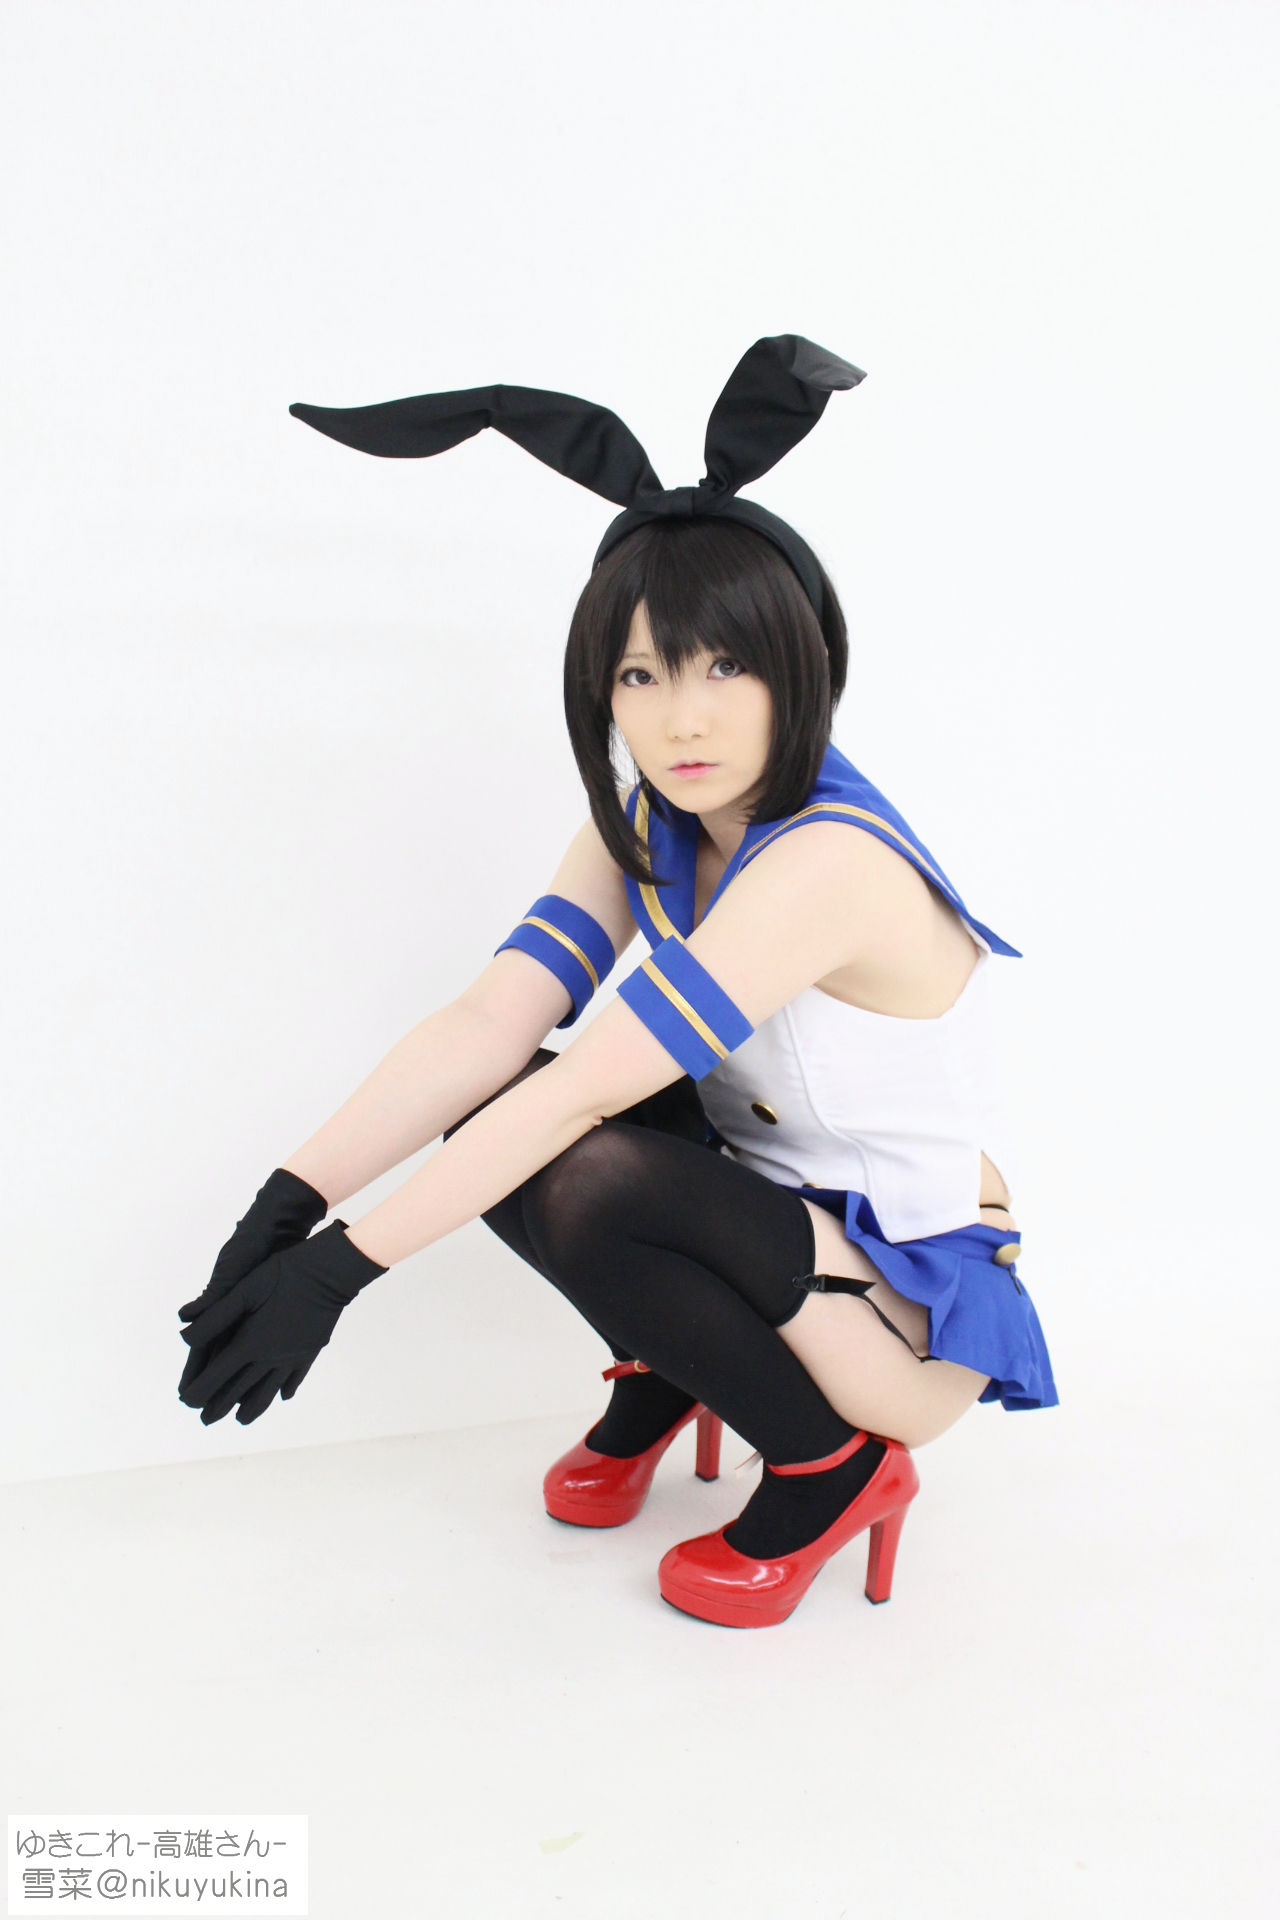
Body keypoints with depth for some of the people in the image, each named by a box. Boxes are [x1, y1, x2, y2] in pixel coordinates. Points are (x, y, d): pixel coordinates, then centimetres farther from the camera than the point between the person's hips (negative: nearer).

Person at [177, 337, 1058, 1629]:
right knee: (486, 1119, -12)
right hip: (777, 1221, 7)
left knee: (587, 1182, -31)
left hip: (916, 1306, -7)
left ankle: (831, 1469, -4)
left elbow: (586, 1087, -33)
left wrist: (347, 1262, -31)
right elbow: (491, 1018, -15)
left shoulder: (828, 859, -29)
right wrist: (294, 1197, -27)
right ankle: (660, 1371, 13)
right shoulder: (644, 826, -3)